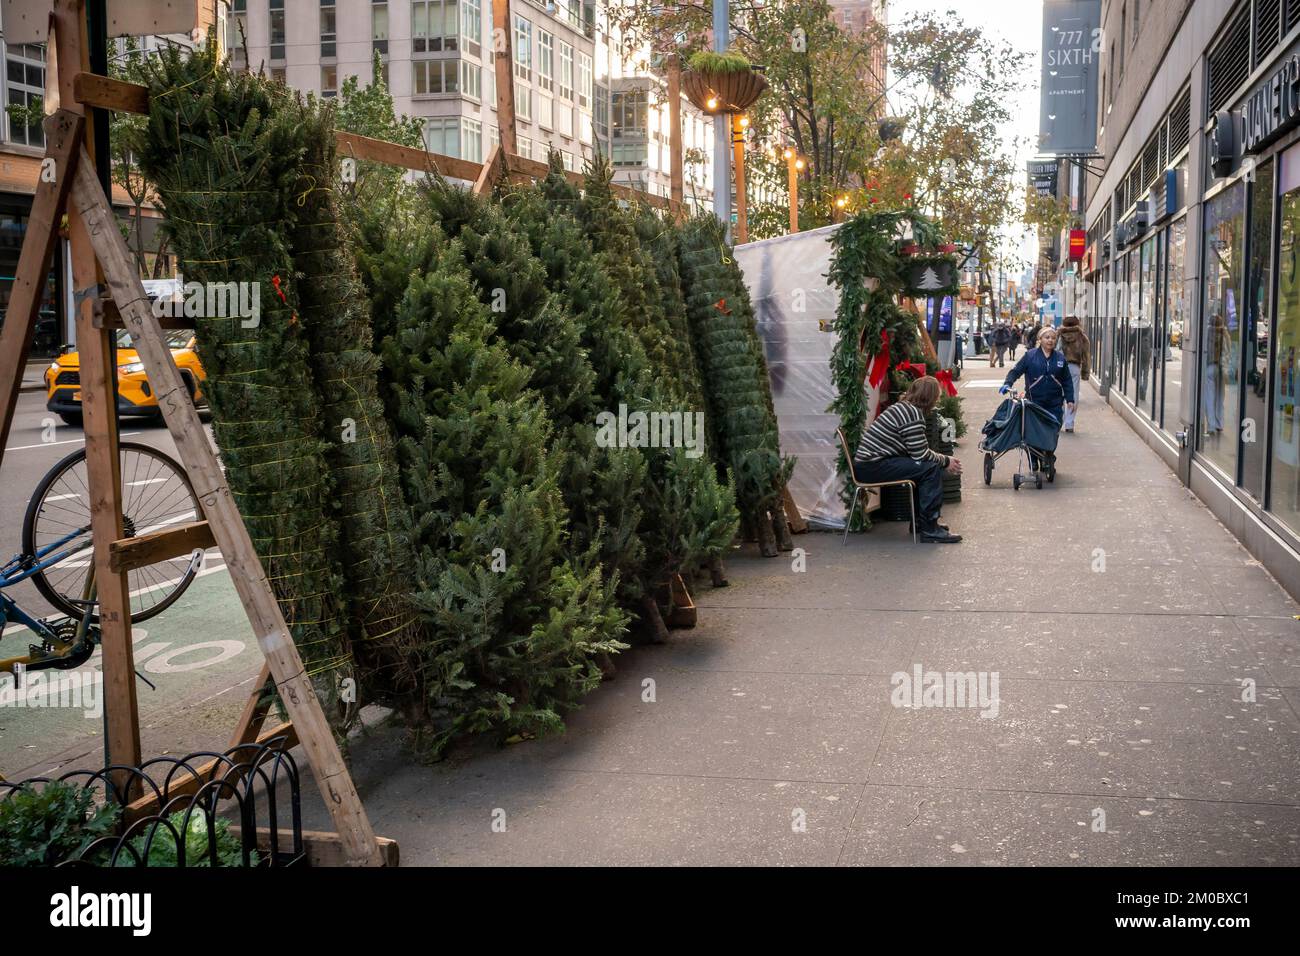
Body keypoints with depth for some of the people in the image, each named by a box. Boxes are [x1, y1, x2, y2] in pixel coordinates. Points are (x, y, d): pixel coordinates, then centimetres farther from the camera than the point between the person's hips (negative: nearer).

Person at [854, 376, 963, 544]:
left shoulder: (902, 407, 17)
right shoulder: (913, 413, -15)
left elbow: (918, 450, 21)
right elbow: (921, 455, -15)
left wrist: (943, 459, 15)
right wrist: (946, 461, 1)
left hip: (866, 462, 10)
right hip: (871, 468, -10)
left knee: (924, 467, 18)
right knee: (931, 469, -13)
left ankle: (921, 520, 25)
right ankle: (930, 530, -10)